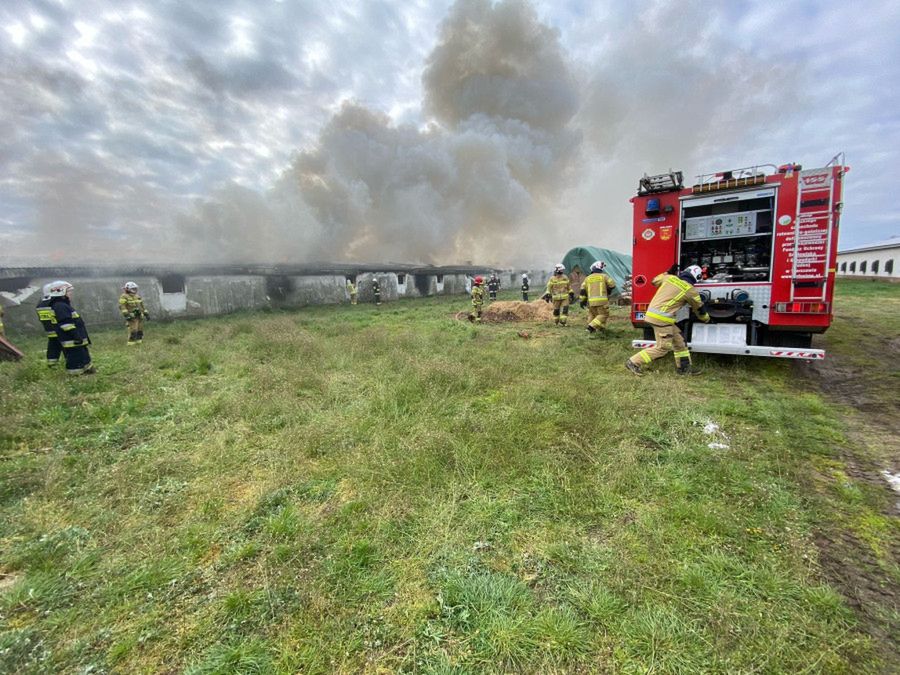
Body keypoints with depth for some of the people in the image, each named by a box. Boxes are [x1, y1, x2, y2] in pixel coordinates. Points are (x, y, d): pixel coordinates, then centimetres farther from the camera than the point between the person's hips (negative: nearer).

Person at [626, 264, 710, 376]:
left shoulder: (669, 277, 7)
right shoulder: (691, 290, -2)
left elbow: (655, 281, 27)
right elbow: (699, 308, 14)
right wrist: (706, 319, 33)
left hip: (652, 312, 8)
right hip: (661, 318, -8)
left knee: (679, 340, 16)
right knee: (663, 347, 0)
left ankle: (684, 368, 25)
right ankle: (633, 362, 1)